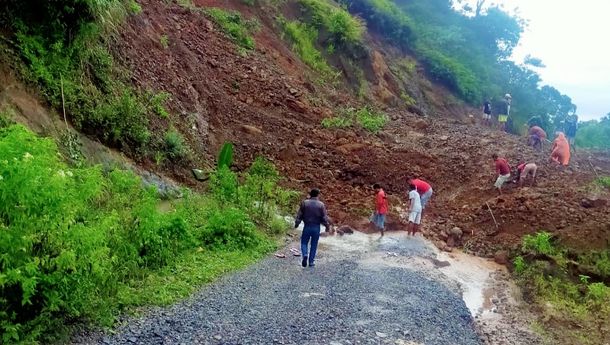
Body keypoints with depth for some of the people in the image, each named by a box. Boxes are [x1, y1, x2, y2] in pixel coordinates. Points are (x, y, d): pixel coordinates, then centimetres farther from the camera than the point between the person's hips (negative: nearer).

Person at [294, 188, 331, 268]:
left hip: (307, 226, 0)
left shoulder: (304, 203, -4)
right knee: (314, 245, 11)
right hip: (316, 227, 0)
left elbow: (299, 214, -1)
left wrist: (297, 223, 11)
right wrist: (327, 226, 8)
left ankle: (305, 255, -13)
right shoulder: (321, 205, -6)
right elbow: (325, 217, -5)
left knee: (304, 242, 13)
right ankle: (311, 261, 15)